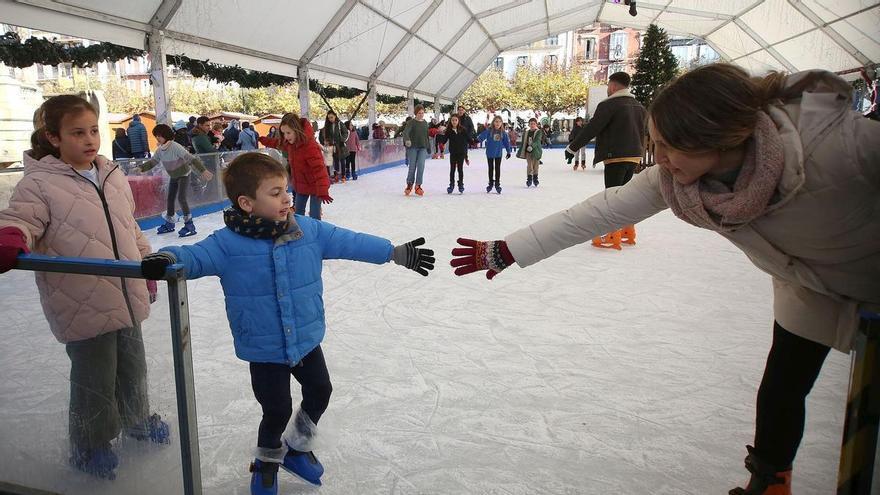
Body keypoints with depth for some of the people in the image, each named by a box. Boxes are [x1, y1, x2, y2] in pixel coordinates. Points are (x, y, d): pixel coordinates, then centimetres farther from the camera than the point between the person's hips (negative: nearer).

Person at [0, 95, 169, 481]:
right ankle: (90, 446, 30)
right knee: (95, 379, 6)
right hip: (83, 305, -6)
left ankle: (136, 418, 46)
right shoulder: (40, 183, -12)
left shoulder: (113, 176, 7)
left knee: (132, 365, 22)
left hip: (126, 298, 6)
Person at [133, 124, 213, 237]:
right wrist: (141, 168, -18)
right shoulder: (160, 150, -6)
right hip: (173, 176, 7)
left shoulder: (175, 147, -27)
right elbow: (152, 162, 0)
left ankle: (189, 225, -9)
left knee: (181, 198, -17)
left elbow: (191, 158, -32)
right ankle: (169, 224, 26)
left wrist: (203, 170, -40)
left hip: (184, 175, -7)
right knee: (170, 199, 11)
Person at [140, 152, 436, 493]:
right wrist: (166, 259, -46)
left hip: (307, 340, 4)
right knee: (277, 412, 9)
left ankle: (296, 447, 49)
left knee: (319, 393, 20)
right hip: (265, 350, -4)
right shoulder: (226, 244, -16)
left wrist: (397, 253, -3)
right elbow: (195, 257, -21)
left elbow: (350, 242, -3)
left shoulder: (309, 230, -8)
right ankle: (267, 461, 43)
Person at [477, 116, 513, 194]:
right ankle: (491, 183, 25)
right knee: (491, 168, 13)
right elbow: (481, 138, -21)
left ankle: (497, 184, 17)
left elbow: (507, 142, 5)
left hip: (498, 153, 1)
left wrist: (508, 151, 6)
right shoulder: (489, 130, -14)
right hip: (490, 153, -1)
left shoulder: (503, 132, -5)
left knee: (498, 168, 7)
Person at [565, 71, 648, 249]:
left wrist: (572, 148, -9)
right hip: (634, 157, 8)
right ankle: (627, 231, 22)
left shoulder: (609, 105, -12)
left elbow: (591, 129, -15)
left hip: (616, 157, -8)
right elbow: (643, 133, 20)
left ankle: (611, 236, -7)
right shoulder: (639, 107, 14)